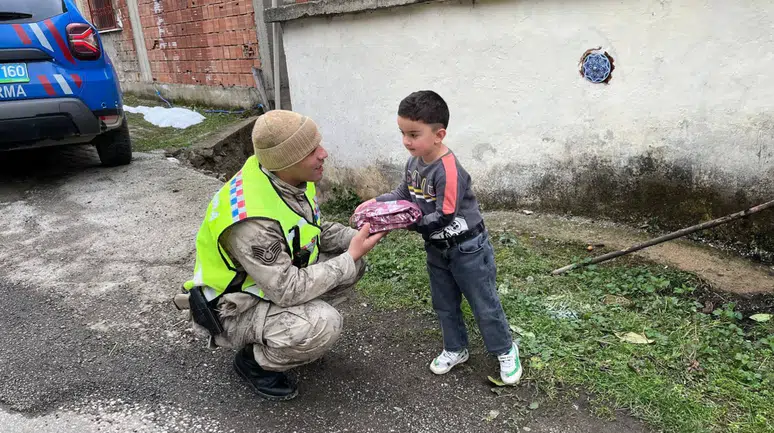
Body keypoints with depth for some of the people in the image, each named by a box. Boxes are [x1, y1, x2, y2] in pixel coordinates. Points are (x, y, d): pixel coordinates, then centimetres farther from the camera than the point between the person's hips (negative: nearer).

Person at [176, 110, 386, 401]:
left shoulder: (291, 177, -12)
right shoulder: (251, 220, -37)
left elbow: (315, 230, 4)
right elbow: (289, 290, -32)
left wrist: (356, 239, -13)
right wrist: (349, 257, -25)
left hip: (280, 275, 8)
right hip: (233, 307, -8)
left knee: (349, 264, -2)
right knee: (323, 325, -30)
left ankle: (292, 322, 14)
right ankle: (255, 362, 0)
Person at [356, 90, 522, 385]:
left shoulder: (448, 170, -30)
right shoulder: (414, 162, -2)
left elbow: (444, 217, -29)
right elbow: (403, 194, 7)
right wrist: (374, 203, -8)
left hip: (467, 248, -8)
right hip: (437, 249, 8)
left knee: (484, 304, 9)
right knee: (444, 304, 20)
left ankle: (505, 351, 30)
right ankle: (455, 349, 40)